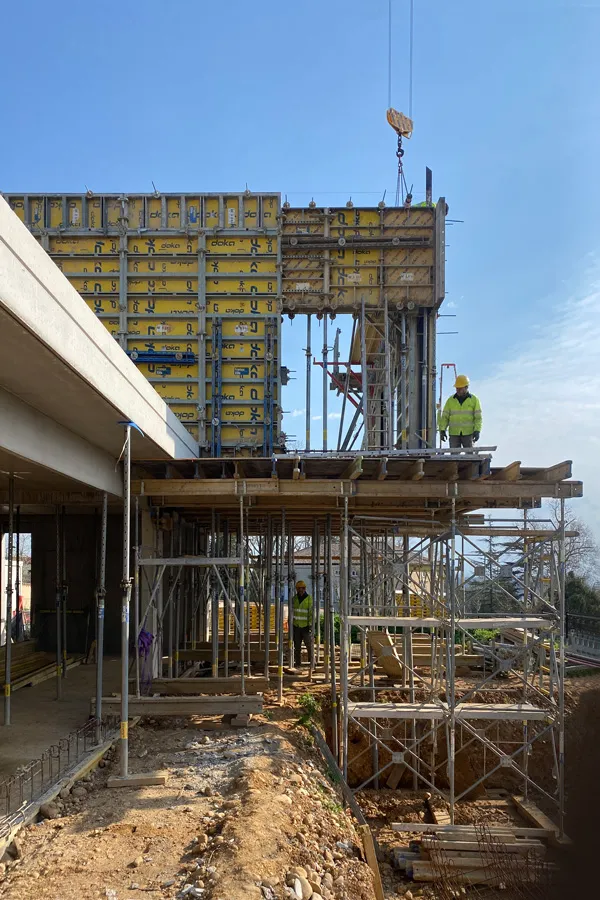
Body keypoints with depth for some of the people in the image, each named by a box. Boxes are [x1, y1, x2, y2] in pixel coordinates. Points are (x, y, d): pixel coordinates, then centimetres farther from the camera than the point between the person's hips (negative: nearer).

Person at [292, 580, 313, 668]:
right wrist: (290, 623, 10)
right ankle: (297, 663, 15)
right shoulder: (295, 598, 5)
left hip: (306, 626, -4)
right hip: (296, 626, 4)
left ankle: (311, 663, 7)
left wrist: (310, 625, -16)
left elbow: (311, 613, -10)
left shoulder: (309, 599, -8)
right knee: (297, 646, 7)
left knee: (309, 645, -3)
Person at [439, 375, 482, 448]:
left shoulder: (474, 400, 2)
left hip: (468, 433, -1)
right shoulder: (450, 400, 6)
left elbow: (478, 418, -2)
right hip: (454, 433, 1)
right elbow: (444, 417, 5)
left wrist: (477, 431, -16)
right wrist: (442, 430, -9)